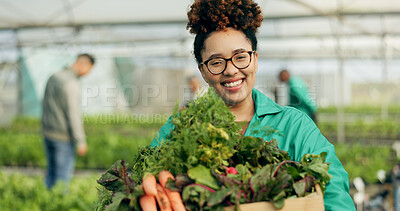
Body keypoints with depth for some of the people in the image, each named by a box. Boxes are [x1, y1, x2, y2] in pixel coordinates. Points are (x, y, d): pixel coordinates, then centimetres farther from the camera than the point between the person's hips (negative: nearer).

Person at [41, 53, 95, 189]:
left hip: (48, 132, 8)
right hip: (63, 137, -8)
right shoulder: (72, 84, -20)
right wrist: (81, 142, -15)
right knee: (64, 174, 2)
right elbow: (74, 115, -21)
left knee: (51, 171, 19)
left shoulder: (53, 77, 7)